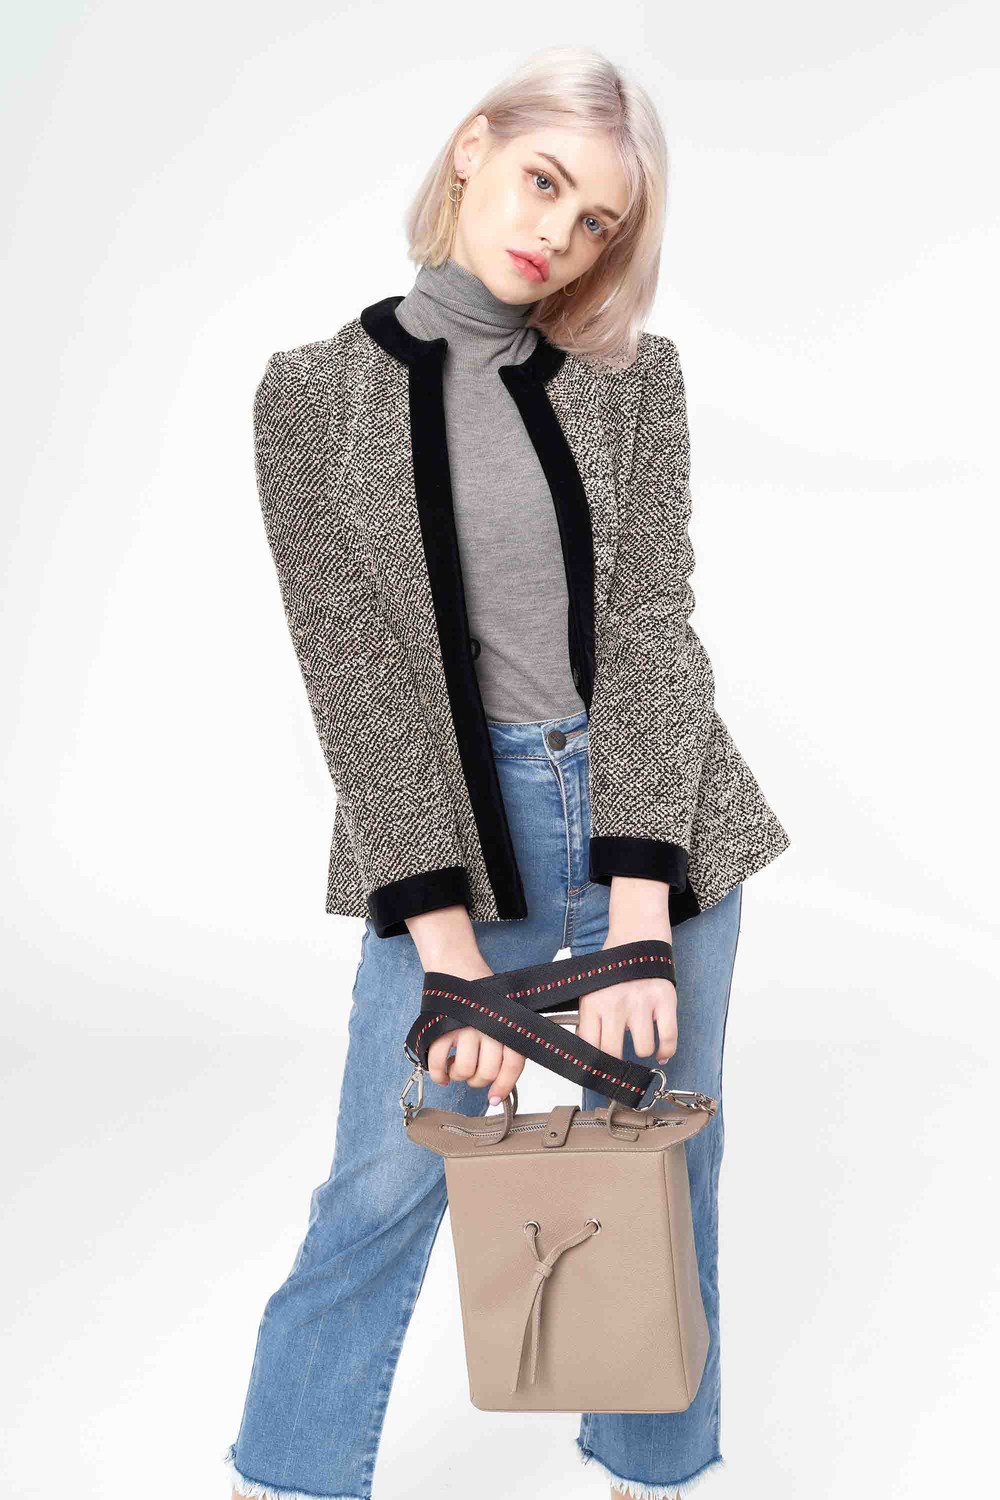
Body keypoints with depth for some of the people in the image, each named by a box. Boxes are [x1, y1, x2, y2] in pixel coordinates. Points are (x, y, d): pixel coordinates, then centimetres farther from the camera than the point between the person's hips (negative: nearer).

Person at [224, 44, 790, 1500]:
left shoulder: (631, 375, 0)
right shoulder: (318, 391, -3)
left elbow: (651, 628, -7)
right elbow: (352, 668, -8)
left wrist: (638, 924, -17)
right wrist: (449, 945, -15)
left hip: (654, 821, 2)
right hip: (450, 833, -1)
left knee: (663, 1176, 11)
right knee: (383, 1188, 1)